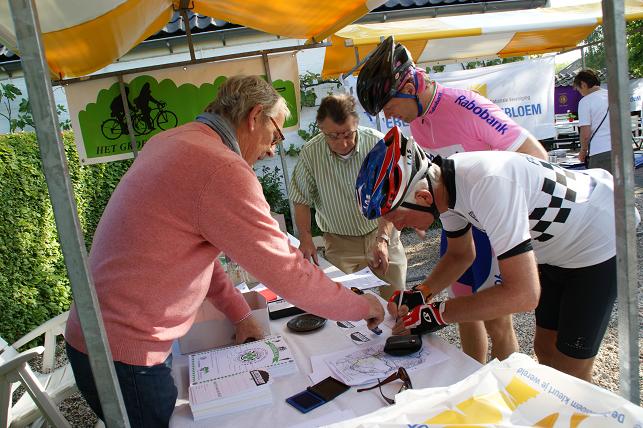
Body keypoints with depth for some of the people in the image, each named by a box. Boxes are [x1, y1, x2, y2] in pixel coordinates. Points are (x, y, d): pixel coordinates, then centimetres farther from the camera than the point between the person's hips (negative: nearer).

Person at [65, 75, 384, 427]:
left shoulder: (168, 141, 6)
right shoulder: (223, 169, -24)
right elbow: (288, 273, -22)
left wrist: (239, 313, 12)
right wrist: (361, 306, -5)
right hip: (123, 358, -9)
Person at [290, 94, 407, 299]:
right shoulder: (310, 153, -13)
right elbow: (302, 200, -2)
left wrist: (383, 238, -28)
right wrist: (306, 239, -14)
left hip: (382, 232, 0)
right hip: (340, 242, 0)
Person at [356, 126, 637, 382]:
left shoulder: (487, 184, -40)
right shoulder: (442, 184, -12)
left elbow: (524, 293, -38)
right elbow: (461, 255, 4)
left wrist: (437, 314, -31)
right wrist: (420, 295, -11)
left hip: (599, 242, -7)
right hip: (555, 247, 8)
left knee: (569, 374, -1)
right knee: (546, 350, 17)